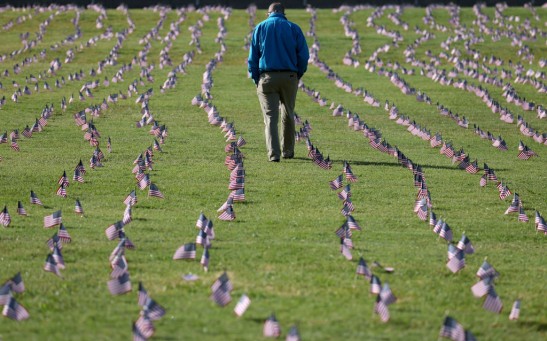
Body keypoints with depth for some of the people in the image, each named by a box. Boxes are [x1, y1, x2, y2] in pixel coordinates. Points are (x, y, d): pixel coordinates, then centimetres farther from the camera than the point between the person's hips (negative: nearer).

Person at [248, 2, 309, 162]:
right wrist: (298, 75, 11)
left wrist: (256, 79, 7)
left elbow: (253, 57, 1)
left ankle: (274, 153, -15)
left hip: (267, 77, -1)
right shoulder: (294, 28, 3)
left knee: (270, 117, -2)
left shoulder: (260, 28, 4)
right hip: (289, 77, 1)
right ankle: (288, 151, 25)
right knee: (288, 115, 17)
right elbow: (304, 55, -1)